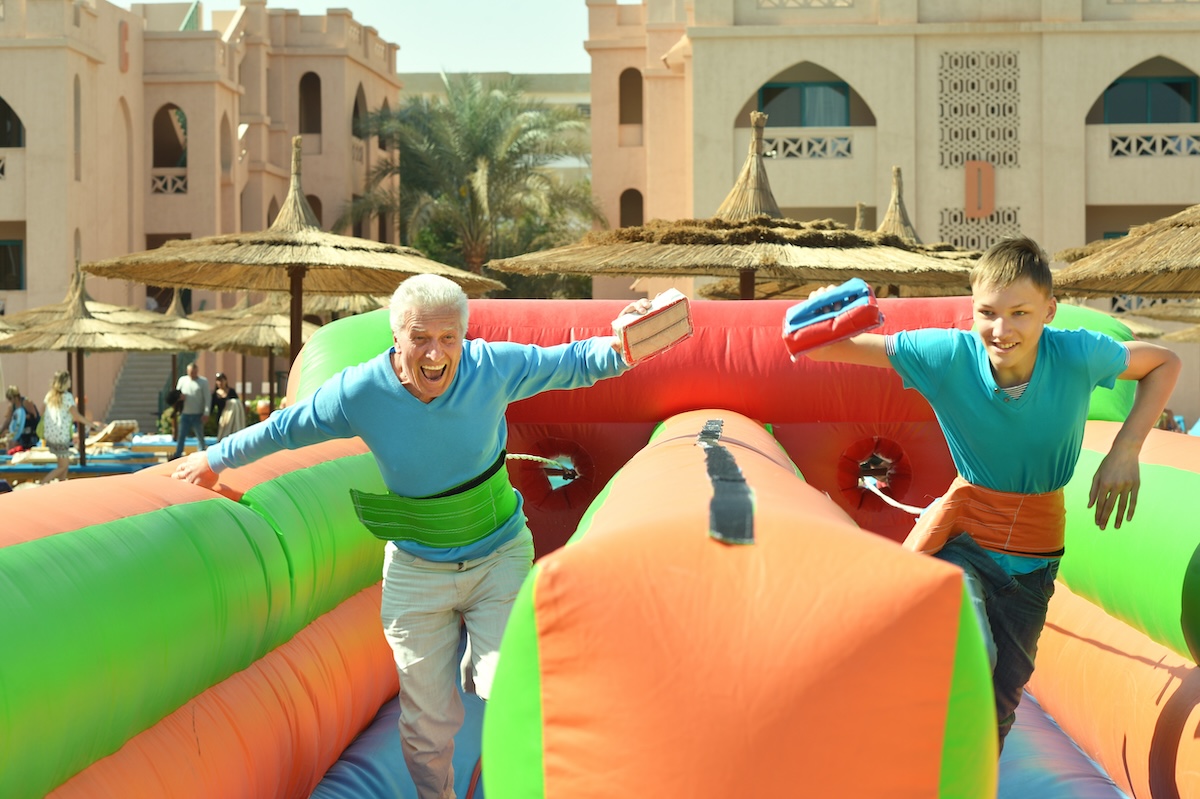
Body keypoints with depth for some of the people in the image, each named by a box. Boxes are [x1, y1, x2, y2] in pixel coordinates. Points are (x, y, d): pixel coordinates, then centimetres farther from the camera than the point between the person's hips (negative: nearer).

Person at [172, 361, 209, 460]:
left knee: (200, 436, 2)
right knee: (181, 435, 7)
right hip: (185, 414, 3)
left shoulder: (203, 382, -3)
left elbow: (207, 398, -5)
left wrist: (206, 413, -13)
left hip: (198, 415, -3)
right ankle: (177, 455, 14)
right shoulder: (182, 380, 7)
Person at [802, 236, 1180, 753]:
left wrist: (1126, 450, -11)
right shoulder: (949, 356, -20)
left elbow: (1165, 363, -1)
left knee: (999, 704, 11)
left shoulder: (1078, 356, -19)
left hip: (1033, 553, 2)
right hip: (961, 535, -2)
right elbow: (848, 347, -15)